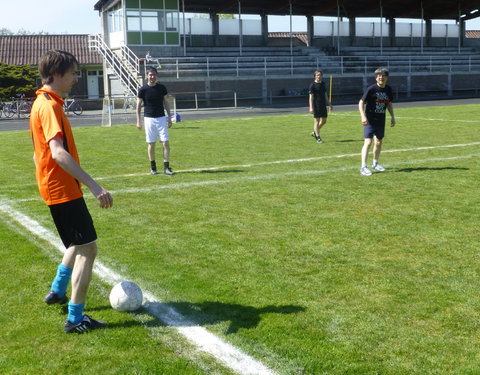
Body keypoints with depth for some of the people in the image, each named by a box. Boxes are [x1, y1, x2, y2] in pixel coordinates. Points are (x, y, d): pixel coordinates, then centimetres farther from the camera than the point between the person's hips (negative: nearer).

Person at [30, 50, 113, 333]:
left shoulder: (44, 102, 12)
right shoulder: (50, 106, -19)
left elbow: (43, 152, 22)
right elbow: (58, 153, -32)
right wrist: (95, 186, -37)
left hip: (57, 187, 10)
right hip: (63, 190, -10)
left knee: (79, 244, 25)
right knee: (88, 249, -6)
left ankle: (58, 291, 37)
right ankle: (75, 320, -1)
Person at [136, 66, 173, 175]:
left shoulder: (162, 88, 4)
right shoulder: (143, 89, -4)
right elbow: (138, 105, 0)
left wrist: (169, 116, 8)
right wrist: (138, 120, -4)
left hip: (161, 118, 2)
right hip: (149, 118, -2)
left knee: (166, 142, -5)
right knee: (151, 144, 3)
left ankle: (166, 167, -2)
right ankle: (153, 167, 14)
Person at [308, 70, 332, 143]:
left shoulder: (323, 83, 12)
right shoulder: (312, 85, -8)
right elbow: (311, 97, -11)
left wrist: (329, 104, 19)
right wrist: (311, 107, -18)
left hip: (323, 105, 7)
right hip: (316, 106, -7)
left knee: (324, 121, 10)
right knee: (316, 121, -4)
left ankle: (314, 132, 28)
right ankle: (318, 138, 2)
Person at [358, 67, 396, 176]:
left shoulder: (388, 89, 3)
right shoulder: (371, 89, -14)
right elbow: (361, 102, -12)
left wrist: (392, 116, 13)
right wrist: (363, 116, -22)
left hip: (381, 120, 6)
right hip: (370, 121, -6)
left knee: (379, 142, 15)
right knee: (368, 142, -15)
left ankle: (375, 164, 32)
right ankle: (363, 167, -14)